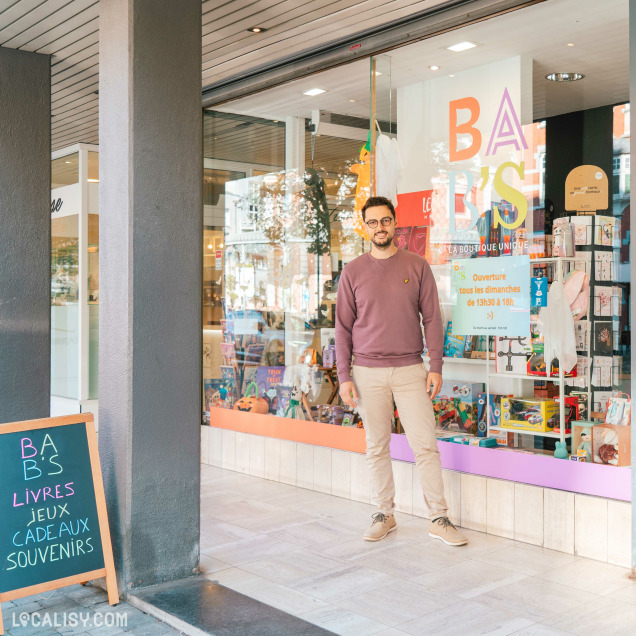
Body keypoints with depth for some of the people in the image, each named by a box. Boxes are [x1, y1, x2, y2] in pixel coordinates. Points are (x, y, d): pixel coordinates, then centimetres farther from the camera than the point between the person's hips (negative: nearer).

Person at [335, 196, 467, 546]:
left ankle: (439, 519, 9)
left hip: (410, 369, 0)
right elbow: (343, 327, 5)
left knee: (425, 445, -1)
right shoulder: (353, 271, 4)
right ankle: (384, 514, 21)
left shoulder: (417, 266, 4)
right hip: (368, 372, 1)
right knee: (376, 447, 8)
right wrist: (344, 376, -1)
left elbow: (432, 318, 4)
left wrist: (436, 366, -3)